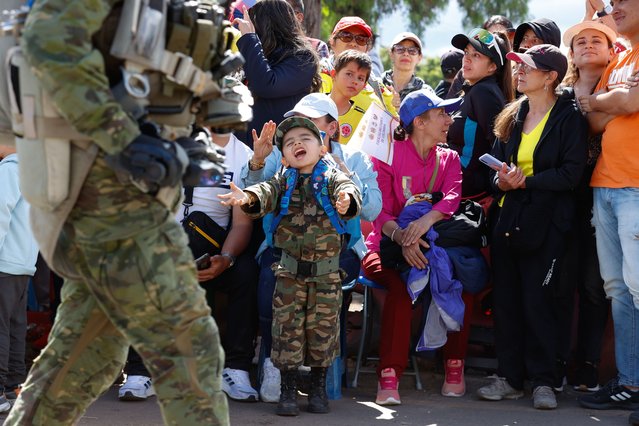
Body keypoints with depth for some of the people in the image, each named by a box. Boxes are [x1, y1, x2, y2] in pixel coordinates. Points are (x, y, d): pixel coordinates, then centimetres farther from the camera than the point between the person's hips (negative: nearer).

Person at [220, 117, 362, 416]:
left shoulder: (333, 178, -1)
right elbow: (266, 192, -13)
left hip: (326, 272, -1)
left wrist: (345, 200, -47)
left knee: (323, 327, 6)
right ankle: (288, 389, 11)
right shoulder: (283, 182, 5)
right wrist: (248, 197, -37)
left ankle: (318, 388, 20)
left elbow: (347, 190, -22)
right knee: (287, 327, 1)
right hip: (289, 271, 1)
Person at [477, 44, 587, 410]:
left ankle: (543, 381, 2)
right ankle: (510, 378, 11)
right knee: (506, 298, 5)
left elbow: (571, 173, -13)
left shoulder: (569, 117, -6)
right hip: (509, 215, 6)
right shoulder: (513, 116, 13)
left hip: (547, 220, -6)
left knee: (537, 299, -7)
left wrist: (527, 181, -17)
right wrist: (502, 180, -5)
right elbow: (497, 162, 17)